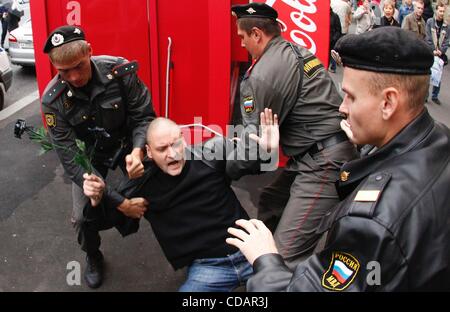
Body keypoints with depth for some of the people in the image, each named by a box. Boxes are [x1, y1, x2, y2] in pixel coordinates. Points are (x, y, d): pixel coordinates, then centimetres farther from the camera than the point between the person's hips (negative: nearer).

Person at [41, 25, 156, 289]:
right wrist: (118, 202, -34)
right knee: (83, 217, -5)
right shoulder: (53, 100, -26)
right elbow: (69, 158, -27)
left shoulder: (120, 71, -27)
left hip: (128, 144, 1)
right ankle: (94, 258, 29)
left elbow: (143, 116, -17)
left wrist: (138, 150, -41)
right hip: (89, 155, 0)